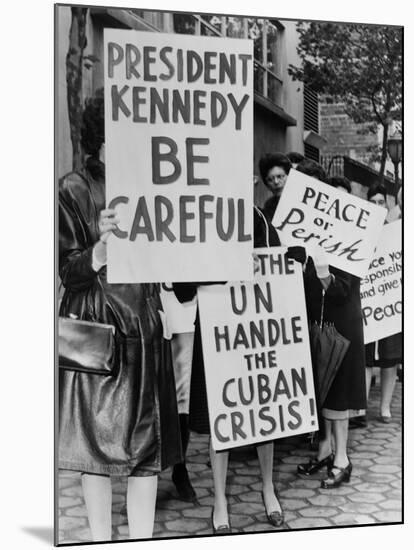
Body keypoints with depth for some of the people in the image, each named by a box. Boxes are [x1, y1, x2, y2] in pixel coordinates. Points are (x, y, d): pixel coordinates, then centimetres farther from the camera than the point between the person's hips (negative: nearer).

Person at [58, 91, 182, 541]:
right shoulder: (75, 189, -4)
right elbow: (68, 272, -8)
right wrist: (102, 243, -25)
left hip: (145, 330, 5)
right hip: (97, 329, -4)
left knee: (148, 442, 7)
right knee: (98, 438, 4)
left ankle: (142, 540, 20)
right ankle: (101, 540, 20)